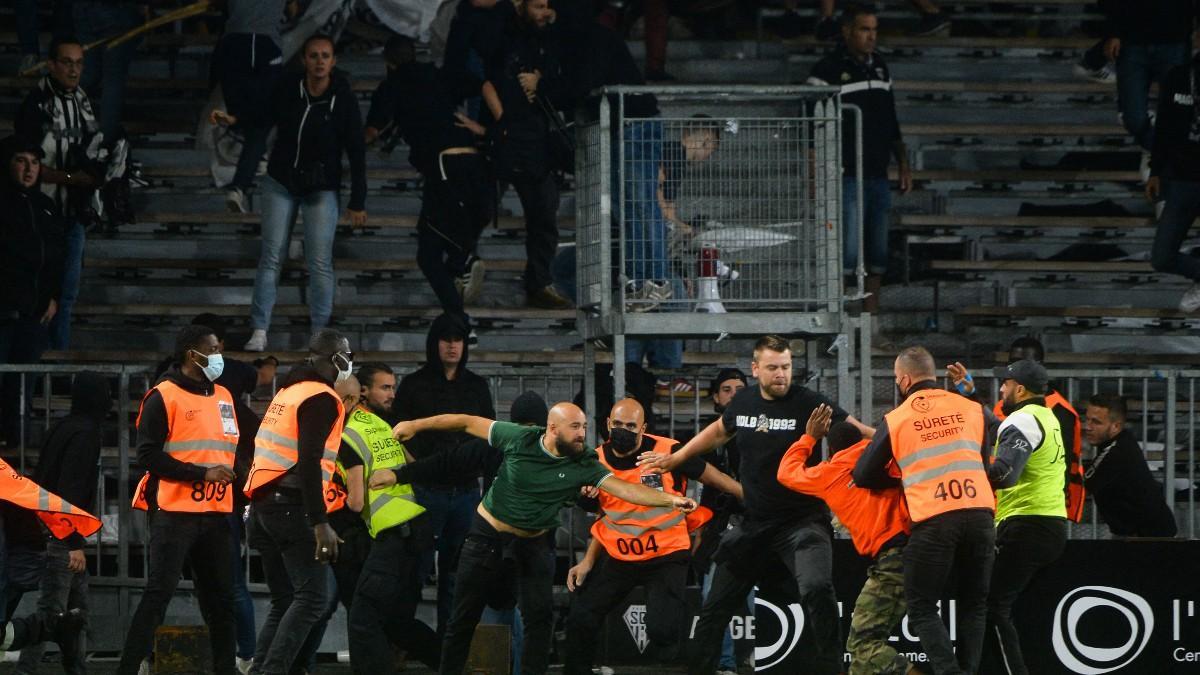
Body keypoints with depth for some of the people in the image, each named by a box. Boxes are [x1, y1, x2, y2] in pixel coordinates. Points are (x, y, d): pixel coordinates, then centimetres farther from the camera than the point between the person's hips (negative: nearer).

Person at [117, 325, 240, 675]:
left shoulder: (223, 396, 16)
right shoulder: (164, 396, -7)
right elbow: (148, 455, -13)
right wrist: (203, 474, -17)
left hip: (216, 512, 7)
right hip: (175, 512, -7)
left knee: (220, 595, 10)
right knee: (159, 593, -10)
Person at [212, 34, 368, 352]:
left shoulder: (343, 99, -12)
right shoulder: (287, 90, -7)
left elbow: (356, 152, -7)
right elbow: (264, 119, 12)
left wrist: (358, 202, -7)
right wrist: (232, 120, -7)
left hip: (322, 188, -2)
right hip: (281, 182, 2)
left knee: (320, 263, -5)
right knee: (271, 257, -1)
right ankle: (259, 331, 1)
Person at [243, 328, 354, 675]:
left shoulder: (288, 392, 18)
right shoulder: (322, 399, -10)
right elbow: (308, 463, -20)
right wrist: (321, 525, -23)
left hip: (264, 504, 9)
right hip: (292, 507, -9)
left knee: (285, 602, 13)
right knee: (313, 597, -12)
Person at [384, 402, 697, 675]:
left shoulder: (584, 466, -13)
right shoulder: (519, 439, -18)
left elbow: (624, 488, -23)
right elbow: (469, 423, -9)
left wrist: (669, 499, -37)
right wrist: (416, 425, -6)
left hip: (533, 544, 2)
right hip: (488, 536, -1)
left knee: (539, 616, -7)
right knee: (463, 619, 3)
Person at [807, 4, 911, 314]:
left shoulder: (880, 68, 15)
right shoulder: (827, 71, -7)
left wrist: (903, 164, 19)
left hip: (878, 177, 7)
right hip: (846, 179, -7)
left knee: (877, 254, 9)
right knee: (846, 254, -13)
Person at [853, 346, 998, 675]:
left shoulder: (896, 419, 5)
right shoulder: (972, 409, 12)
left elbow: (862, 476, 12)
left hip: (933, 520, -3)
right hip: (980, 513, 3)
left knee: (922, 608, 5)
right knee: (973, 605, 14)